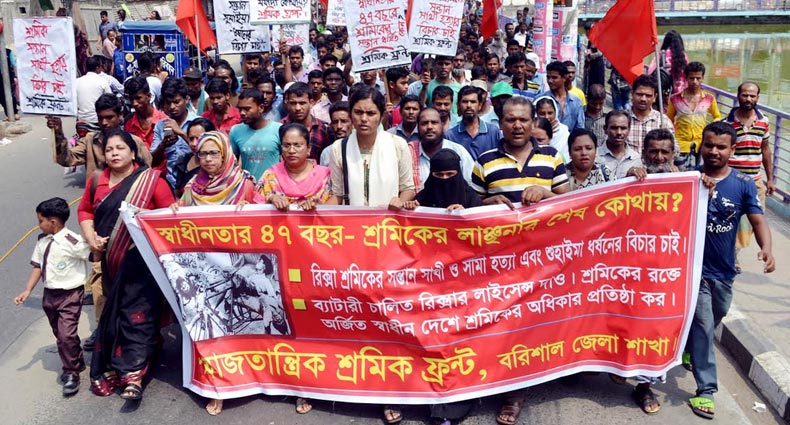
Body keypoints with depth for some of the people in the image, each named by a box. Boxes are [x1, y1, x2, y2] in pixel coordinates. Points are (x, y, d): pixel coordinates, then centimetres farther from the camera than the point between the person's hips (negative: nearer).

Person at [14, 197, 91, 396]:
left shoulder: (72, 242, -20)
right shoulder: (42, 241, 3)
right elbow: (38, 266, 8)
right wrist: (27, 291, 6)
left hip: (70, 294, -7)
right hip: (50, 294, 8)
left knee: (66, 335, -12)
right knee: (60, 335, 17)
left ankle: (71, 373, 5)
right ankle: (76, 363, 36)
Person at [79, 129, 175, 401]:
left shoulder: (150, 179, -5)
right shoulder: (97, 181, 9)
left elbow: (170, 212, -7)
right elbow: (84, 210, 18)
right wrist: (91, 237, 3)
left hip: (142, 257, -5)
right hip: (111, 258, 5)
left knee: (137, 312, -8)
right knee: (113, 311, 12)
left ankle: (133, 375, -8)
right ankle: (111, 368, 23)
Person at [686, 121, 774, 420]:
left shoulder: (744, 184, -4)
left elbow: (758, 220, -10)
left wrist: (766, 249, -31)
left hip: (724, 271, 4)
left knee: (712, 323, 25)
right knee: (703, 328, -2)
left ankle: (688, 348, 52)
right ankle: (706, 390, 7)